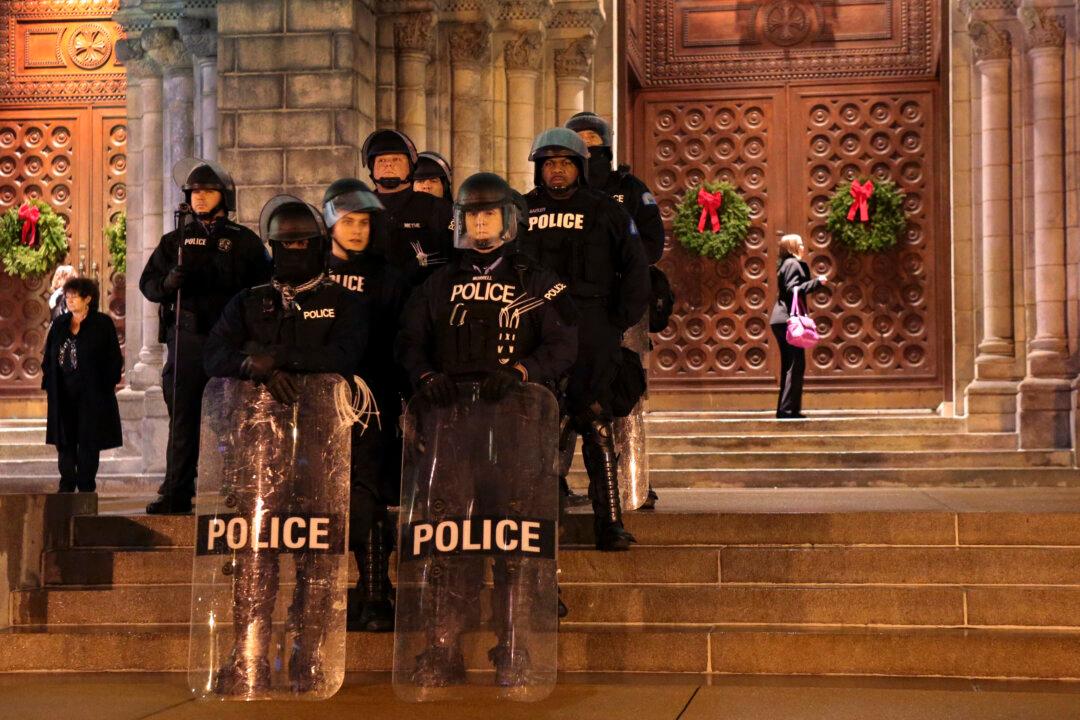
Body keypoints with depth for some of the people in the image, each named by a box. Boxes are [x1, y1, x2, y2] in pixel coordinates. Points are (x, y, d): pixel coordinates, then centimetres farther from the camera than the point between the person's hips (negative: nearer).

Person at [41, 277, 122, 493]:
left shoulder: (103, 324, -1)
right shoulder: (59, 324, 13)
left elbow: (114, 358, -2)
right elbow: (48, 357, 13)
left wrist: (108, 383, -9)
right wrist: (48, 382, 4)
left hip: (92, 393, -4)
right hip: (63, 394, 4)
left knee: (88, 441, 0)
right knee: (65, 441, 6)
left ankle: (86, 486, 7)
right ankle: (67, 485, 14)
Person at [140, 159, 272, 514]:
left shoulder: (244, 241, 8)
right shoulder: (175, 240, 15)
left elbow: (264, 286, 5)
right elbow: (148, 283, 13)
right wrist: (168, 281, -9)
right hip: (186, 338, 2)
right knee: (182, 417, 2)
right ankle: (176, 493, 4)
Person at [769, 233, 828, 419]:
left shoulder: (786, 264, 19)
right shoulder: (793, 264, -9)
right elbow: (793, 289, -20)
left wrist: (816, 282, 27)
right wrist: (816, 281, -19)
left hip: (782, 320, 10)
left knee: (789, 366, 12)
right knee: (796, 365, -10)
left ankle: (784, 409, 13)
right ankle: (788, 409, -13)